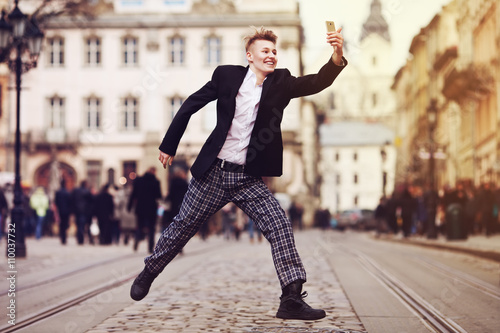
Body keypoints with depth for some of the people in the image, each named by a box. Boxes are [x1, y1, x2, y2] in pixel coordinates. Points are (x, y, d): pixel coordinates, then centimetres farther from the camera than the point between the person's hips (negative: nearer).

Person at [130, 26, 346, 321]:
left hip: (249, 180, 1)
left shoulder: (281, 82, 1)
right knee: (182, 227, 11)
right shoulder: (227, 75, -3)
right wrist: (169, 146, 8)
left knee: (280, 224, -16)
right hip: (214, 173, -1)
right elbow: (190, 106, 5)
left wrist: (337, 56, -35)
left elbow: (317, 83, -16)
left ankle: (292, 298, -16)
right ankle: (149, 273, 35)